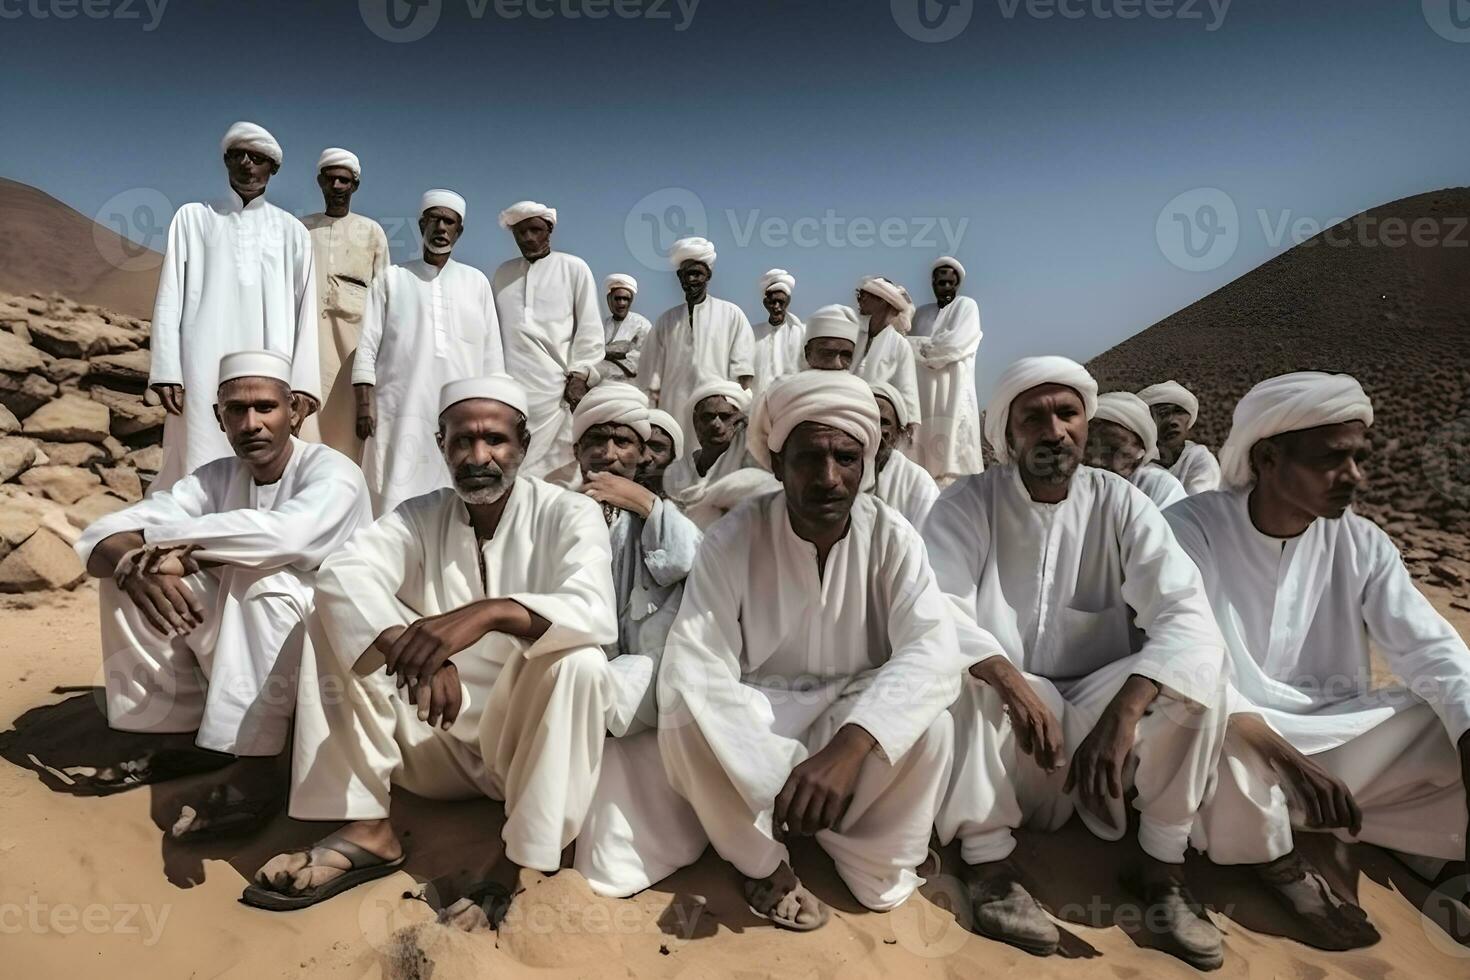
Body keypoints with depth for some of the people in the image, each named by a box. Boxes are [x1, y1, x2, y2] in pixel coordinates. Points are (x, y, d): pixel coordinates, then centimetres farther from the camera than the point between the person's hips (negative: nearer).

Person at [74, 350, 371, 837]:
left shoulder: (331, 472, -17)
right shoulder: (216, 478, 0)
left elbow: (288, 534, -39)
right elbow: (100, 535, -6)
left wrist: (170, 541, -25)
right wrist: (134, 564, -30)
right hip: (241, 648, 6)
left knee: (263, 579, -33)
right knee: (123, 568, -5)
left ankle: (255, 768, -27)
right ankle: (186, 735, 2)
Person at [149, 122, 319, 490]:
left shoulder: (292, 231, 13)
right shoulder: (193, 217, 14)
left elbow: (305, 311, 7)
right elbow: (169, 298, 8)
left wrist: (303, 382, -2)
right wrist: (166, 371, -3)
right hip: (205, 368, 0)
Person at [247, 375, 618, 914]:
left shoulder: (569, 514, -10)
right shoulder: (418, 516, 0)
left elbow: (596, 613, -28)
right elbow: (342, 575, -19)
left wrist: (488, 612, -45)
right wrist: (410, 647, -39)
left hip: (530, 741, -3)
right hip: (437, 740, 3)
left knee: (579, 662, -34)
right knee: (334, 616, -11)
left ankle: (524, 857, -18)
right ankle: (366, 830, -11)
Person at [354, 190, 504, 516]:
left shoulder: (477, 282, 14)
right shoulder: (392, 279, 10)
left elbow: (491, 353, 12)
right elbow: (367, 346, 5)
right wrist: (364, 403, -5)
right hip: (402, 411, -1)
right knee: (398, 503, -6)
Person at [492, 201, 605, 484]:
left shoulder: (574, 269, 5)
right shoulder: (503, 273, 16)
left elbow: (590, 329, 2)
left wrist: (578, 376, -5)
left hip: (558, 384, -3)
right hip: (511, 385, 3)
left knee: (560, 468, -3)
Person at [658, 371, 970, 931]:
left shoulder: (891, 537, -14)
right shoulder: (733, 539, -18)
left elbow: (933, 651, -27)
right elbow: (692, 668, -25)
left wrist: (848, 747, -44)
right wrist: (780, 776, -37)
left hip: (856, 707, 1)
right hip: (758, 711, 0)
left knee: (929, 724, -30)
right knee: (686, 717, -32)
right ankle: (762, 861, -4)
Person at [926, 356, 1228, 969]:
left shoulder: (1119, 504, -7)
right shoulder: (966, 504, -11)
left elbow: (1187, 615, -19)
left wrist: (1123, 713, -35)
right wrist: (1012, 684, -40)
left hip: (1096, 703, 2)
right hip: (1001, 716, -2)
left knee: (1200, 666, -22)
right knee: (958, 667, -32)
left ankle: (1162, 868, -8)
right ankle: (989, 866, -18)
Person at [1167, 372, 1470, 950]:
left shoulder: (1361, 544, -1)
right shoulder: (1191, 530, -18)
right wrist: (1287, 757, -36)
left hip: (1337, 738, 4)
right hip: (1231, 749, -4)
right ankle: (1280, 866, -10)